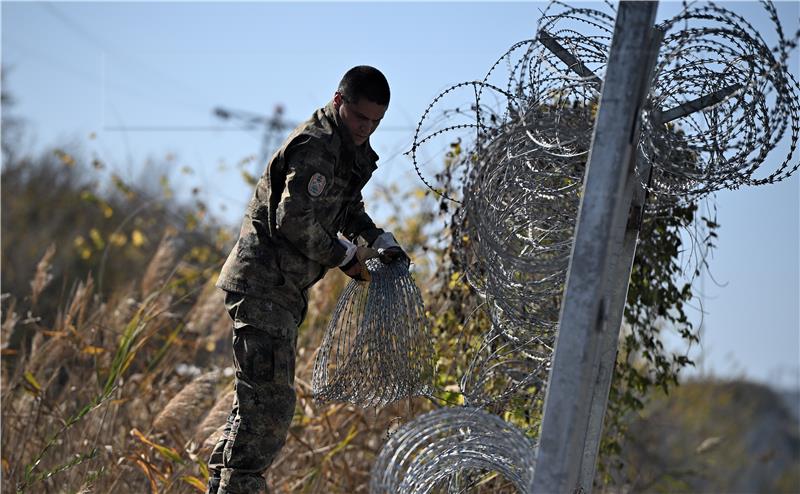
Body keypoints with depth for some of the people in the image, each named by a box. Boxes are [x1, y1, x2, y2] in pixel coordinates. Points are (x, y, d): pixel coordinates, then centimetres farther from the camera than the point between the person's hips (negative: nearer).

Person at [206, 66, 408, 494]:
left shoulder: (347, 147, 16)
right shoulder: (315, 145, -17)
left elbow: (348, 209, 28)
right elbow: (295, 220, -24)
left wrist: (381, 242, 10)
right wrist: (345, 255, -12)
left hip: (283, 288, 11)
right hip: (262, 283, -11)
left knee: (258, 398, 16)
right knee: (270, 401, -14)